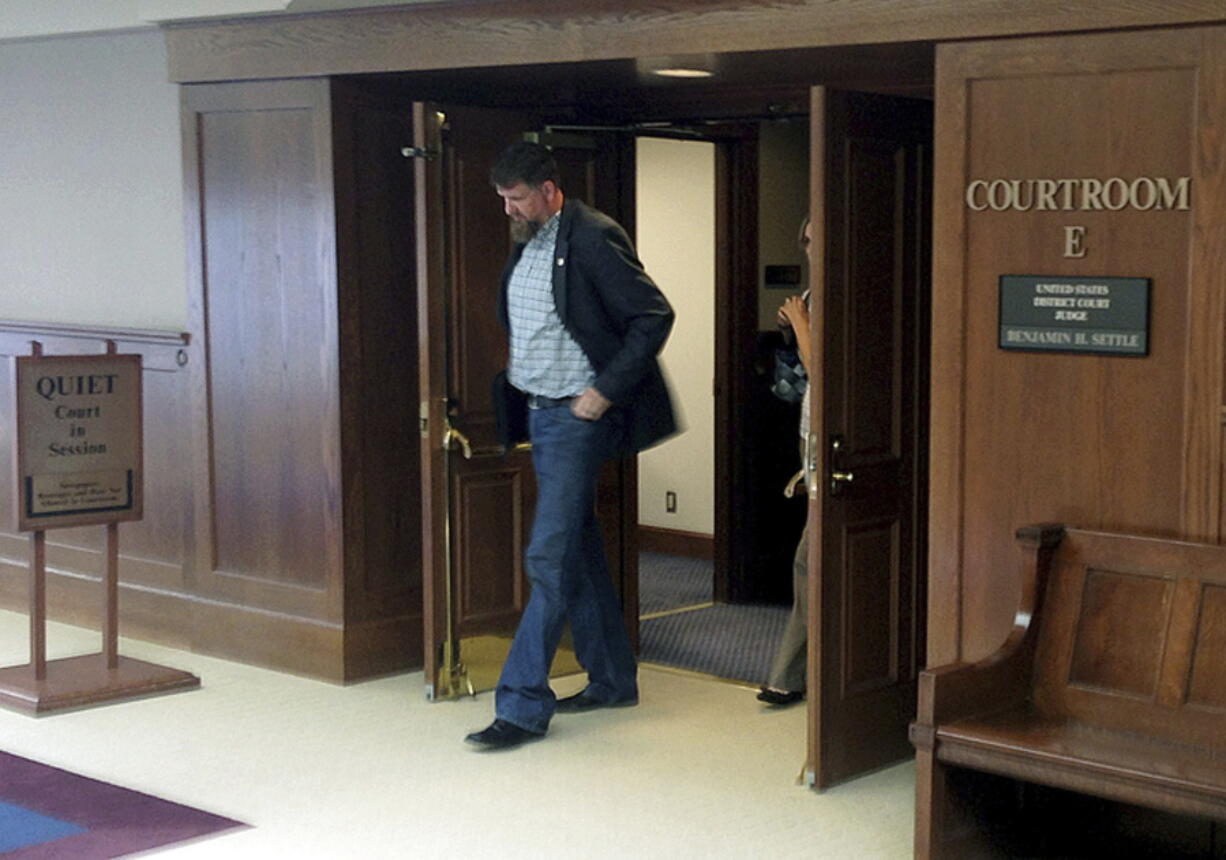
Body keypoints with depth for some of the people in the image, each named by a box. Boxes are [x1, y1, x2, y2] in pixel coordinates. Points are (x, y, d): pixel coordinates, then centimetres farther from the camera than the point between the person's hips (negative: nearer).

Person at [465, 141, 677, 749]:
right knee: (579, 550, 15)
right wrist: (514, 392, 13)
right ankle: (612, 679, 26)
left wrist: (604, 391, -17)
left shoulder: (592, 239, -15)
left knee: (550, 557, -10)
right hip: (537, 414, 9)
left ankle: (522, 704, -7)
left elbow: (654, 316, -17)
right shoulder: (525, 244, 12)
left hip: (576, 418, -9)